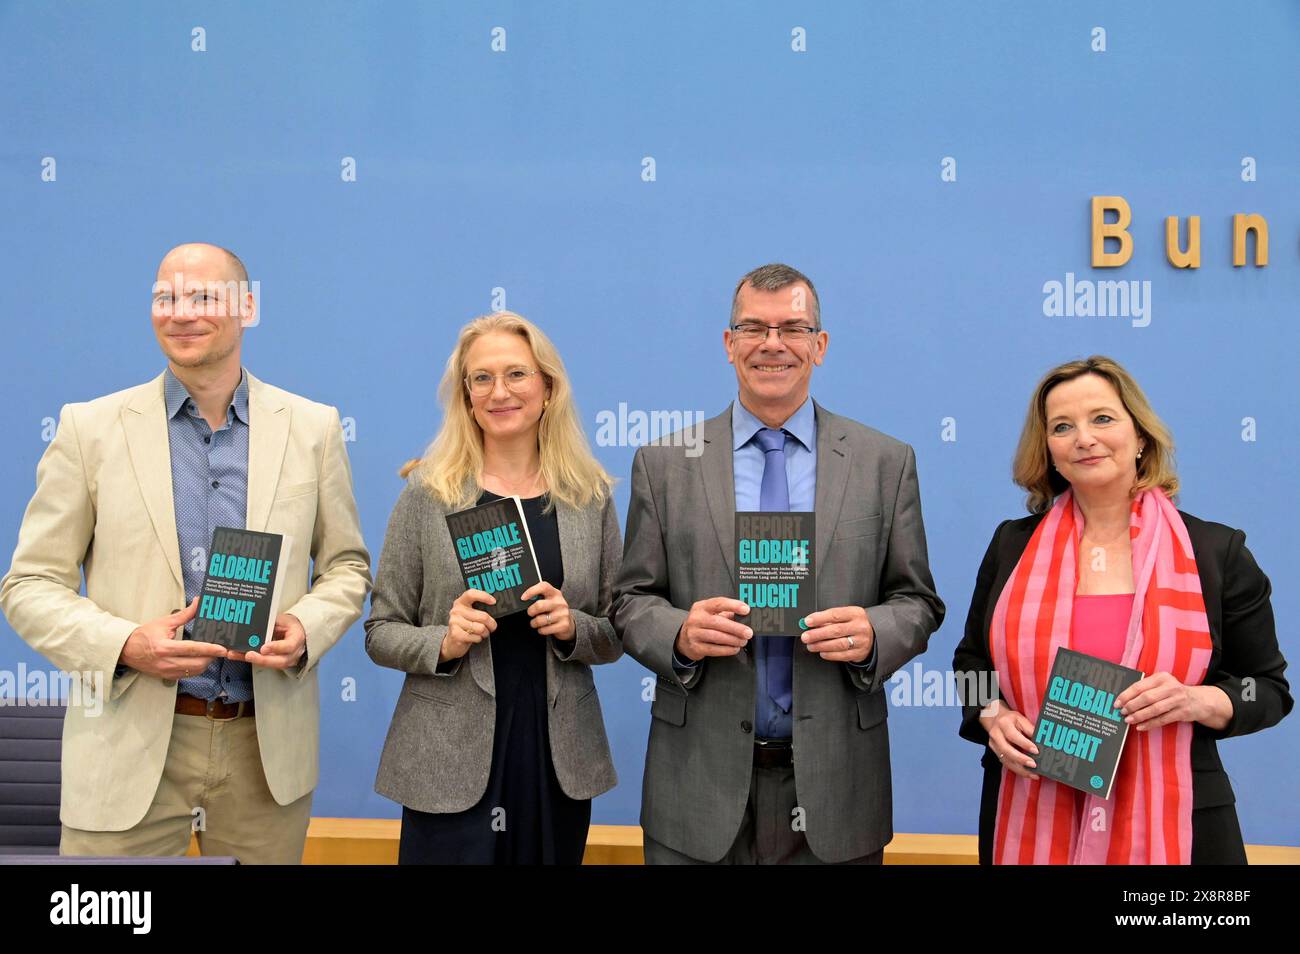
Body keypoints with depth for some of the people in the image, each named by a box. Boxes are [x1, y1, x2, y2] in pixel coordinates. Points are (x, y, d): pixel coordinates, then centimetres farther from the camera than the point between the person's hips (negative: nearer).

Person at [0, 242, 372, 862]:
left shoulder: (312, 427, 3)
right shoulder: (90, 428, -1)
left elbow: (346, 566, 11)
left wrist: (306, 627, -10)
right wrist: (124, 644, -17)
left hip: (269, 745, 2)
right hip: (131, 748, -1)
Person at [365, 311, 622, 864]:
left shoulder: (590, 496, 3)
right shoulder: (428, 492, -2)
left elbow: (618, 632, 8)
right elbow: (380, 632, 1)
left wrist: (573, 628, -12)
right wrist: (443, 643, -17)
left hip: (559, 757, 2)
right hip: (450, 760, -2)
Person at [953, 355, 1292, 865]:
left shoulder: (1217, 552, -1)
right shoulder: (1012, 545, 4)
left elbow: (1269, 689, 4)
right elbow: (972, 661, 14)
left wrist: (1200, 702, -15)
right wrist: (992, 717, -6)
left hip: (1169, 823, -1)